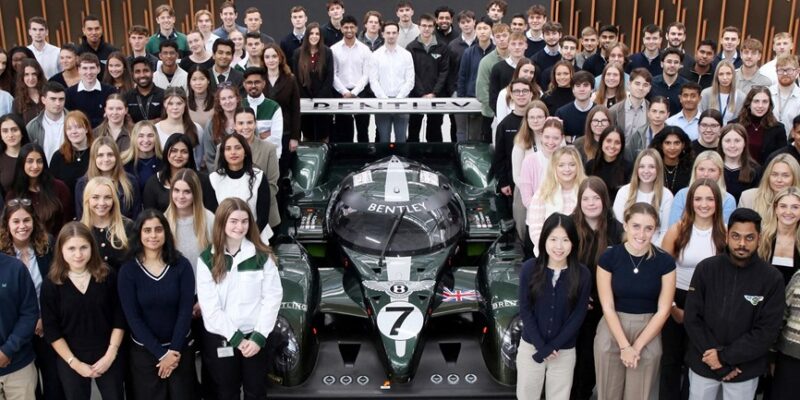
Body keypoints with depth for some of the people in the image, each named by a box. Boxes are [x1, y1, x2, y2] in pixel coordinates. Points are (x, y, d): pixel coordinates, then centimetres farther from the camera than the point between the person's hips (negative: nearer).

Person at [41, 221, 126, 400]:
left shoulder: (108, 276, -7)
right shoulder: (51, 284, -8)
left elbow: (119, 319, -3)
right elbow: (51, 331, -6)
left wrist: (111, 354, -9)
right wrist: (74, 362, -9)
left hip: (107, 357, 0)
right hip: (70, 360, 0)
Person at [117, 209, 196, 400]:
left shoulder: (182, 265, -5)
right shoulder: (128, 270, -7)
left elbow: (185, 311, -6)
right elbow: (133, 317, -9)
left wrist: (174, 350, -12)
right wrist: (161, 353, -13)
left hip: (181, 348, 1)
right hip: (144, 351, 0)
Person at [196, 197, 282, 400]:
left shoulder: (262, 256, -2)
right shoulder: (207, 260, -5)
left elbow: (272, 297, -5)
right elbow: (209, 307, -9)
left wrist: (259, 337, -13)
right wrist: (236, 338, -13)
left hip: (254, 337, 1)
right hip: (219, 339, 0)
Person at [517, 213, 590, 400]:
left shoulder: (582, 274, -8)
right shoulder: (529, 268, -9)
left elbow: (578, 315, -7)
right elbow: (525, 310, -6)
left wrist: (552, 346, -12)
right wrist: (541, 345, -13)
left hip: (564, 351, 0)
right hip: (531, 347, 0)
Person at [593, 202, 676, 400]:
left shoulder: (665, 261, -7)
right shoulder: (609, 257, -8)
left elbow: (663, 310, -5)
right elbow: (607, 307, -7)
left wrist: (637, 346, -8)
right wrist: (625, 346, -13)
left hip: (648, 332, 0)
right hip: (612, 331, 0)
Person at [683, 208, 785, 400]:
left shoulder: (772, 279, -9)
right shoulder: (706, 268, -7)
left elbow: (767, 332, -11)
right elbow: (692, 319, -7)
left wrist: (725, 356, -17)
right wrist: (714, 357, -14)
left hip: (745, 370, -1)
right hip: (703, 365, 1)